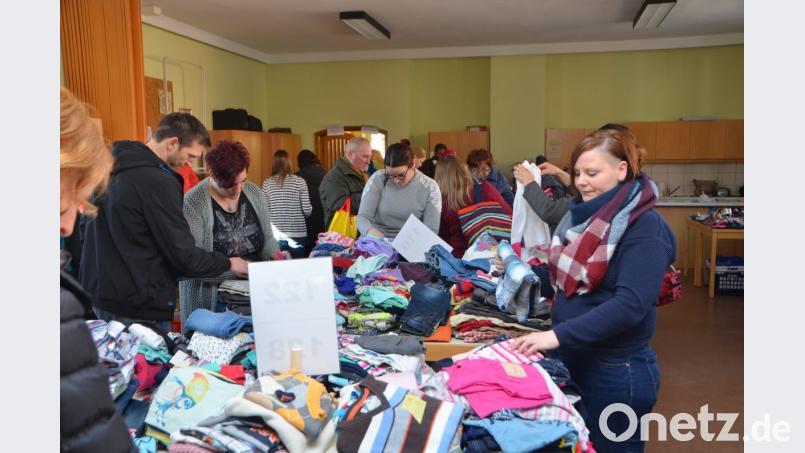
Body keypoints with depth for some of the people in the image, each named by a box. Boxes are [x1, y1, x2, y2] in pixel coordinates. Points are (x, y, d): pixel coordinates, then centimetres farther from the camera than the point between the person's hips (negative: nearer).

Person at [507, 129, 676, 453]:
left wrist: (558, 335, -33)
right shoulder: (584, 214, 7)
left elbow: (631, 305, -28)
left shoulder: (644, 227, -18)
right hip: (573, 360, 8)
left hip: (615, 373, -8)